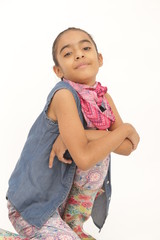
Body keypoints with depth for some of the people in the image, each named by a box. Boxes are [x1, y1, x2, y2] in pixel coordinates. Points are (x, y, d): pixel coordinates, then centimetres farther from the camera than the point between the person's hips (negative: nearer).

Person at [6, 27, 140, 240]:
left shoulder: (104, 98, -1)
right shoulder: (64, 94, -23)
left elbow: (128, 146, -11)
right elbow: (84, 158, -30)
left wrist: (81, 135, -23)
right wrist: (125, 128, -19)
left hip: (61, 195, 7)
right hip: (31, 205, -7)